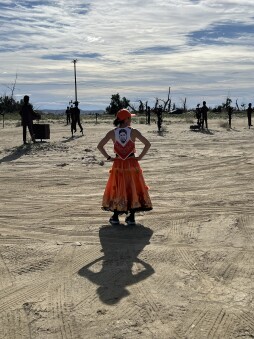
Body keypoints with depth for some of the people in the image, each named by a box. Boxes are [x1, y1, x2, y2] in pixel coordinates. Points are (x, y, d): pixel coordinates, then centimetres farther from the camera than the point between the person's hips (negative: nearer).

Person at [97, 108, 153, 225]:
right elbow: (147, 144, -10)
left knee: (117, 189, 11)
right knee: (133, 188, 8)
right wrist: (140, 157, -3)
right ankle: (131, 217, 9)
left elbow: (100, 146, -4)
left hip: (118, 164, 2)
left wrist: (109, 158, 2)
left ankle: (115, 217, 12)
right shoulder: (133, 132, -7)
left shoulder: (112, 133, -2)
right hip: (132, 164, -1)